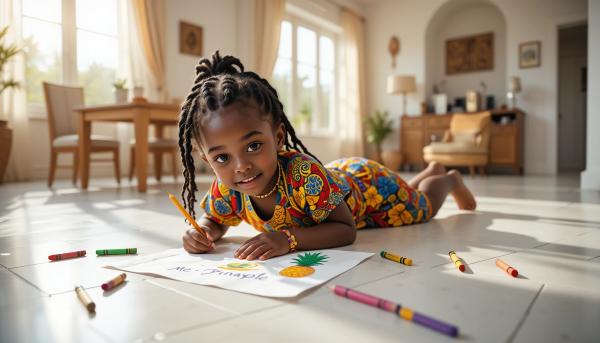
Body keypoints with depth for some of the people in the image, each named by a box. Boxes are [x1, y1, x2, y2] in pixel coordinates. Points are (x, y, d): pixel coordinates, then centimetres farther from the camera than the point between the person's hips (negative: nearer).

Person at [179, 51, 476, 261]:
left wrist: (288, 239, -56)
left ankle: (450, 180, 58)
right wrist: (202, 232, -35)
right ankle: (432, 170, 65)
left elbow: (346, 228, -41)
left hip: (368, 183, -6)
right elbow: (215, 220, -11)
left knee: (422, 207, 26)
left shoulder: (305, 175, -48)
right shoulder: (226, 189, -30)